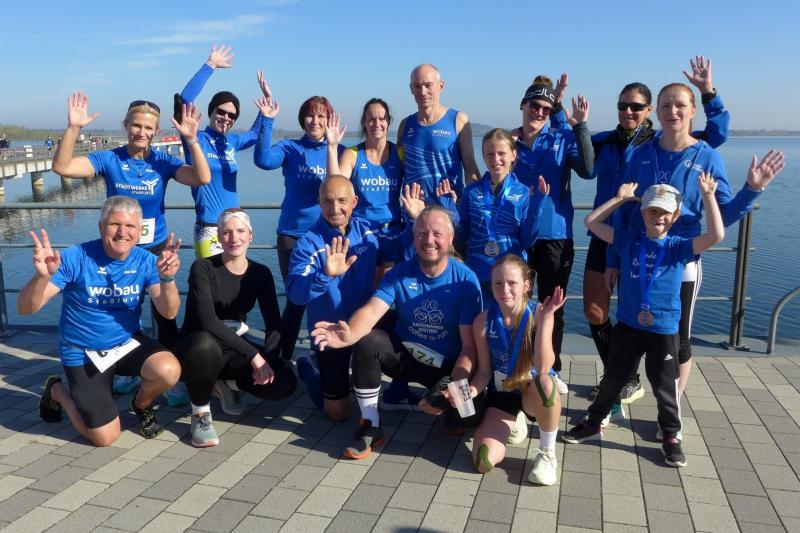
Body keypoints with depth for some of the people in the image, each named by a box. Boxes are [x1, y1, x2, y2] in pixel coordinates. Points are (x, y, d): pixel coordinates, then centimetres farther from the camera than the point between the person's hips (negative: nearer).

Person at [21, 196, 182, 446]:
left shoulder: (146, 262, -11)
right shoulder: (76, 258, -19)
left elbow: (169, 312, -22)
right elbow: (25, 308, -22)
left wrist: (167, 277, -41)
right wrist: (43, 275, -43)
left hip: (128, 342, 2)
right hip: (82, 352, -2)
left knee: (169, 370, -29)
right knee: (105, 437, -4)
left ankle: (141, 404, 8)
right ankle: (57, 391, 25)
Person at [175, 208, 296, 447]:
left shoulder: (260, 273, -2)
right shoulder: (203, 268, -16)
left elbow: (274, 325, -8)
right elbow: (208, 321, -28)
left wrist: (268, 359, -27)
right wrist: (253, 355, -32)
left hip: (236, 346, 4)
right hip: (198, 346, -4)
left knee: (284, 384, -19)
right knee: (205, 344, -41)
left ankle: (225, 384, 11)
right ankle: (200, 413, -12)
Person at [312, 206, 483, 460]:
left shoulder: (465, 280, -16)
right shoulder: (399, 273, -11)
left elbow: (470, 345, -17)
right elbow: (372, 310, -27)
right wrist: (349, 335, -50)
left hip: (448, 365, -1)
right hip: (405, 355, 2)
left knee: (471, 411, -27)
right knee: (366, 342, -27)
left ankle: (436, 398, 11)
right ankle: (371, 426, -11)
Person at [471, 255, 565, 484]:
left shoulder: (538, 315, -19)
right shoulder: (483, 321, -13)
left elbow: (542, 368, -30)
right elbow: (484, 372, -3)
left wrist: (544, 319, -37)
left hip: (532, 393, -2)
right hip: (500, 395, 2)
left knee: (545, 382, -41)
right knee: (483, 463, -17)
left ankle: (547, 453, -14)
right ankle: (513, 423, 19)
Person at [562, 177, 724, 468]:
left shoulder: (679, 247, -7)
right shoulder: (628, 240, -1)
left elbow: (716, 235, -21)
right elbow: (591, 222, 0)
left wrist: (708, 196, -19)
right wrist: (620, 198, -1)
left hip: (664, 331, -2)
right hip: (627, 326, 2)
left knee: (665, 387, 9)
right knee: (612, 379, 16)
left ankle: (671, 437, 28)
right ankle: (593, 423, 32)